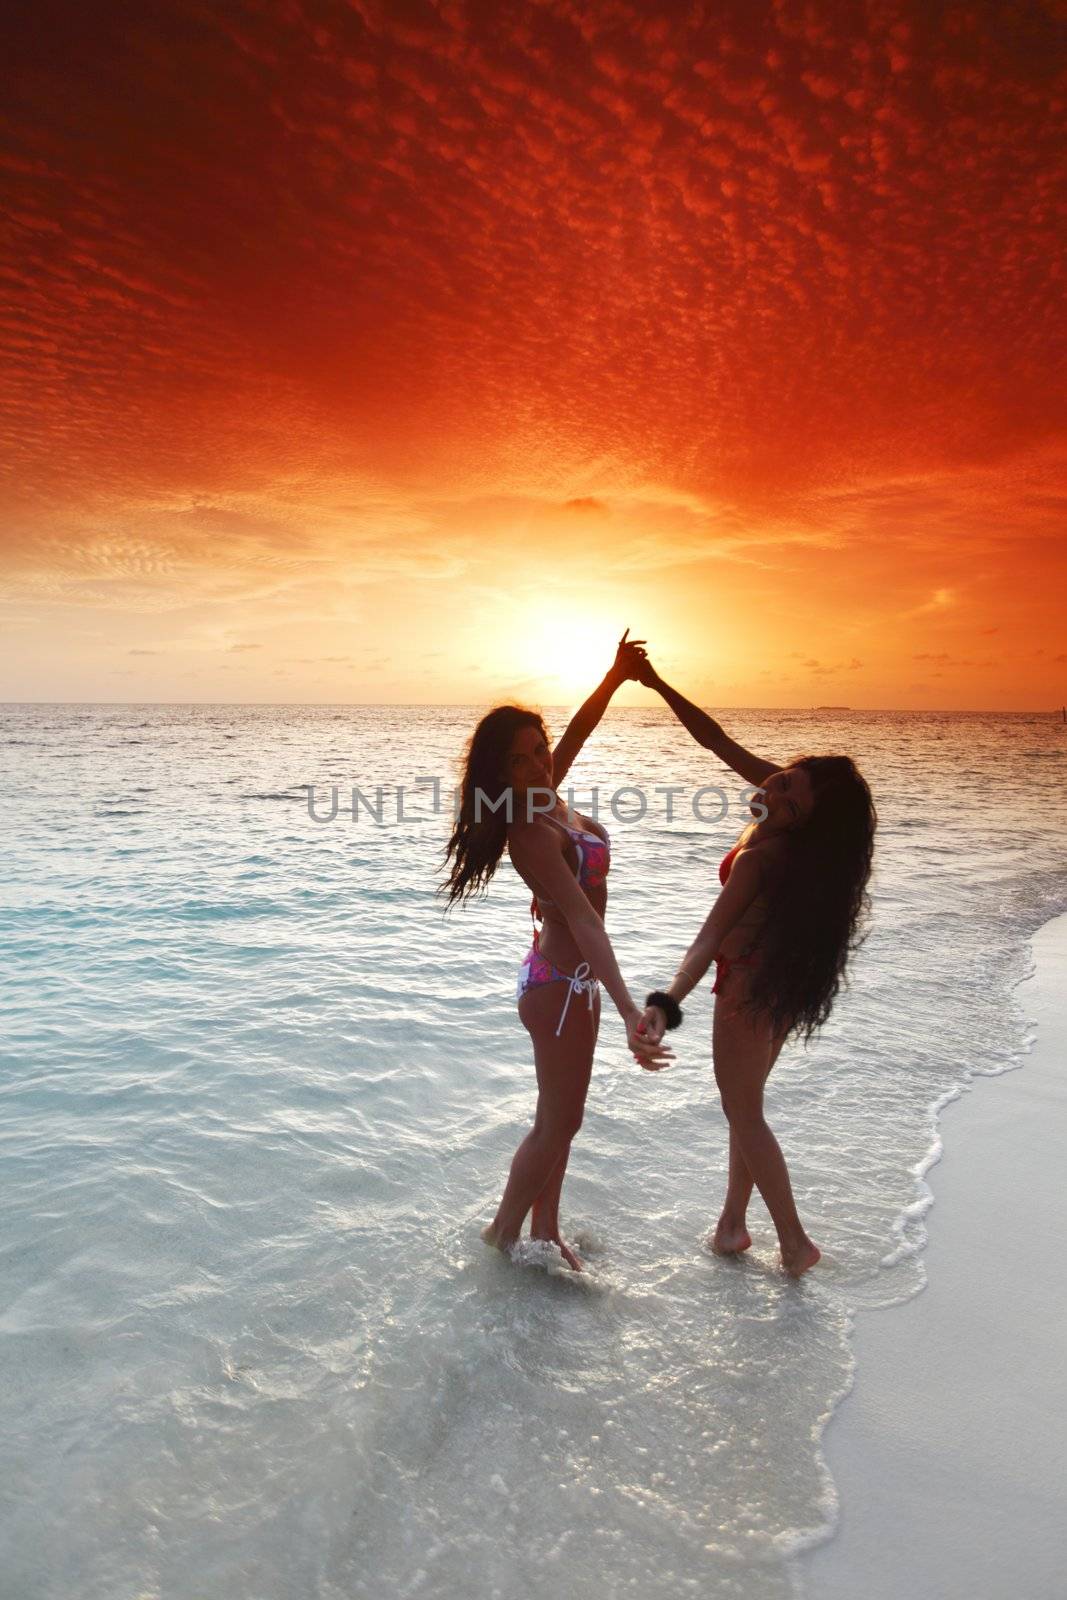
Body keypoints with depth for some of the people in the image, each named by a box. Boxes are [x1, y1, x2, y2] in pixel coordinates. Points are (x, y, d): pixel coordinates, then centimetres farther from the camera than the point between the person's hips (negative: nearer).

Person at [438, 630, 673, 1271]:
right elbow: (582, 918, -37)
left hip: (571, 976, 9)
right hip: (562, 984, -9)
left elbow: (578, 732, 14)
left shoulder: (544, 798, -1)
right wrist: (630, 1011, -44)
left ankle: (545, 1228, 35)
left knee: (562, 1115, 20)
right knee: (558, 1123, 7)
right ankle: (504, 1233, 25)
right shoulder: (534, 833, -27)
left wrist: (616, 677, 3)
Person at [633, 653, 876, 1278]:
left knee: (744, 1114, 8)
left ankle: (796, 1242, 18)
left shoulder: (761, 858, -31)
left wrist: (667, 1002, -46)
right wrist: (658, 685, -9)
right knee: (746, 1104, 19)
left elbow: (712, 935, -37)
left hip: (751, 986, -9)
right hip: (786, 984, 9)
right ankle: (732, 1224, 32)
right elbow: (718, 741, -4)